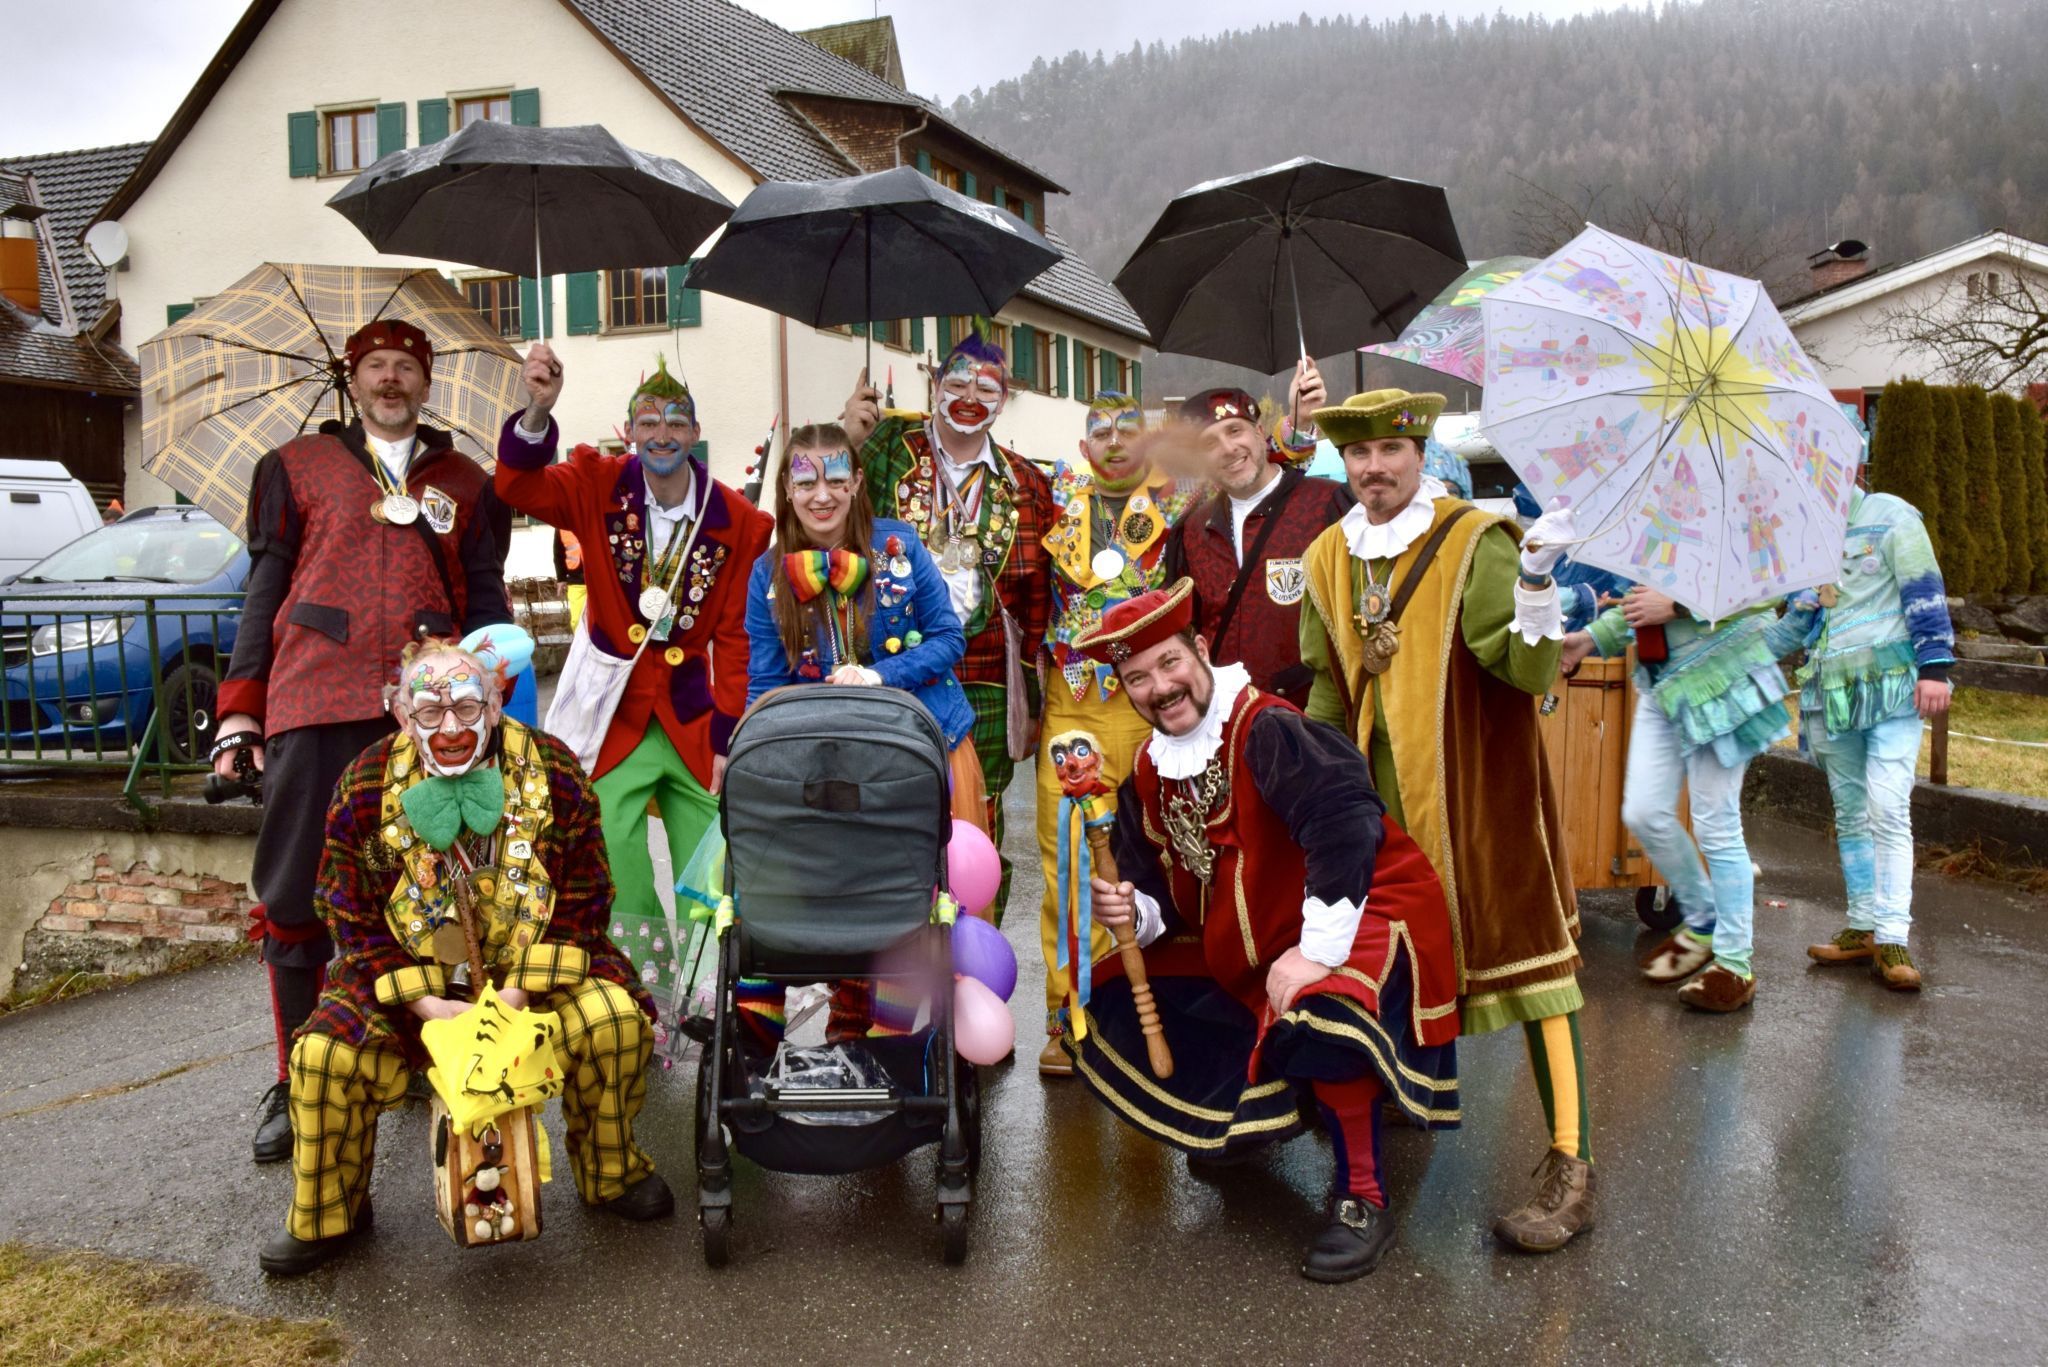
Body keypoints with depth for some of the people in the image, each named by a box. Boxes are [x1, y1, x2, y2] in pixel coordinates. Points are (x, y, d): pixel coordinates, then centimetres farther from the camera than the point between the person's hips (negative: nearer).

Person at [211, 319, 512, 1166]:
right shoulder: (296, 466, 14)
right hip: (315, 706, -1)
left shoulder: (463, 482, 17)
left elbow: (486, 603, 17)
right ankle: (296, 1082, 13)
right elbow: (265, 589, 10)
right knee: (295, 898, 0)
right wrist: (239, 708, 4)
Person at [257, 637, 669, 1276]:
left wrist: (520, 992, -20)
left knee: (616, 1022, -26)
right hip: (411, 976, 1)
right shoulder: (368, 786, -8)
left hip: (532, 969, -1)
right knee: (324, 1053, -21)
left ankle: (610, 1174, 4)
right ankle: (326, 1216, 9)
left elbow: (583, 894, -8)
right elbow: (351, 914, -5)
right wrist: (424, 1002, -18)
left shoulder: (552, 772, -10)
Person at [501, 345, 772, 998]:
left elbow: (733, 636, -2)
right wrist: (537, 412, -37)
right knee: (617, 882, -2)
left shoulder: (737, 521, -3)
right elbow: (518, 488, -19)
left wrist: (726, 737, -5)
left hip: (692, 719, 1)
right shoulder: (598, 486, -2)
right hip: (614, 718, -1)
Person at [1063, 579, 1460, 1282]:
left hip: (1356, 916, -8)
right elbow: (1163, 902, 5)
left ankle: (1362, 1201, -14)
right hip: (1235, 949, 8)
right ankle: (1252, 1114, 25)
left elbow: (1346, 824, -34)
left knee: (1317, 1015, -39)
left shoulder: (1265, 730, -22)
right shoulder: (1147, 777, 2)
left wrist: (1316, 951, -32)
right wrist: (1132, 913, -18)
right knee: (1111, 1006, 6)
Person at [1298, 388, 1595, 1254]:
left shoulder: (1474, 541, -10)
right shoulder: (1329, 559, 7)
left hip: (1479, 787, -5)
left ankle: (1570, 1168, 4)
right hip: (1382, 798, 5)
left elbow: (1531, 671, -20)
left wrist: (1536, 580, -34)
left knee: (1522, 948, -4)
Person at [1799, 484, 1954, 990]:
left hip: (1890, 686, -6)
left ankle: (1891, 939, -14)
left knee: (1888, 809, -14)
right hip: (1830, 695, 6)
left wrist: (1934, 666, -15)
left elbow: (1925, 591, -7)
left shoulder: (1889, 517, -2)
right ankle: (1863, 927, 15)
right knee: (1850, 814, 9)